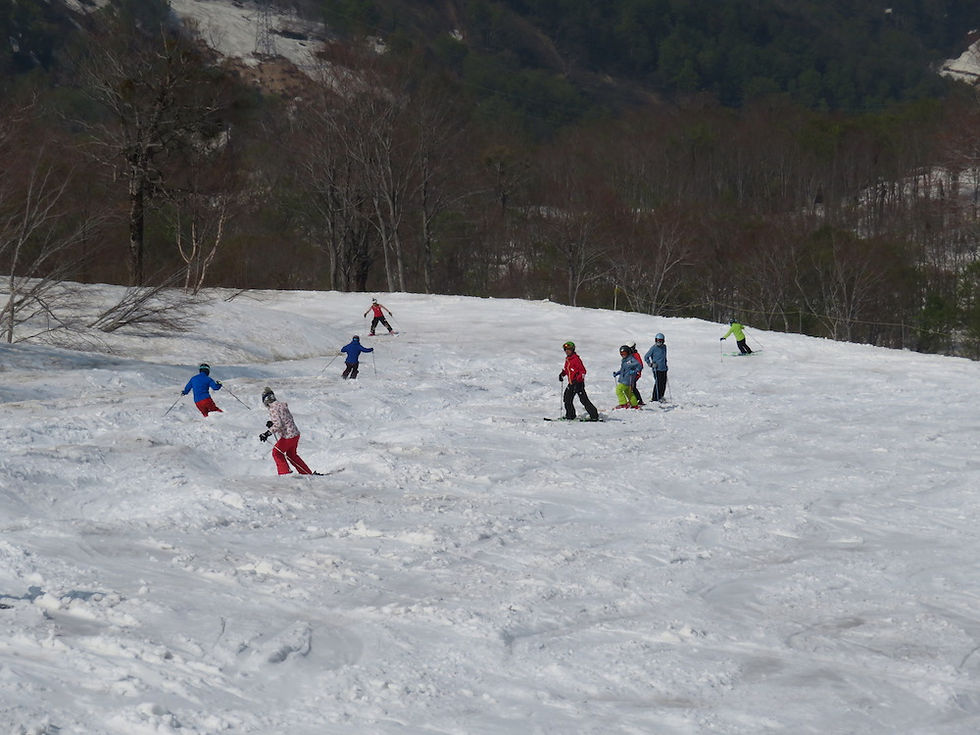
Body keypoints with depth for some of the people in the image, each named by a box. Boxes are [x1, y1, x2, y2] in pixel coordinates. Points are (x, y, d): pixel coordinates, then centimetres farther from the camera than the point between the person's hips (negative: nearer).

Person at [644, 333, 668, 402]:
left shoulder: (664, 347, 11)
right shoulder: (653, 348, -6)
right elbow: (646, 357, -3)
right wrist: (651, 364, -11)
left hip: (664, 368, 6)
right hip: (657, 369, -6)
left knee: (664, 383, 6)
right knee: (658, 383, -10)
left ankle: (661, 397, 19)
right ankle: (655, 398, -4)